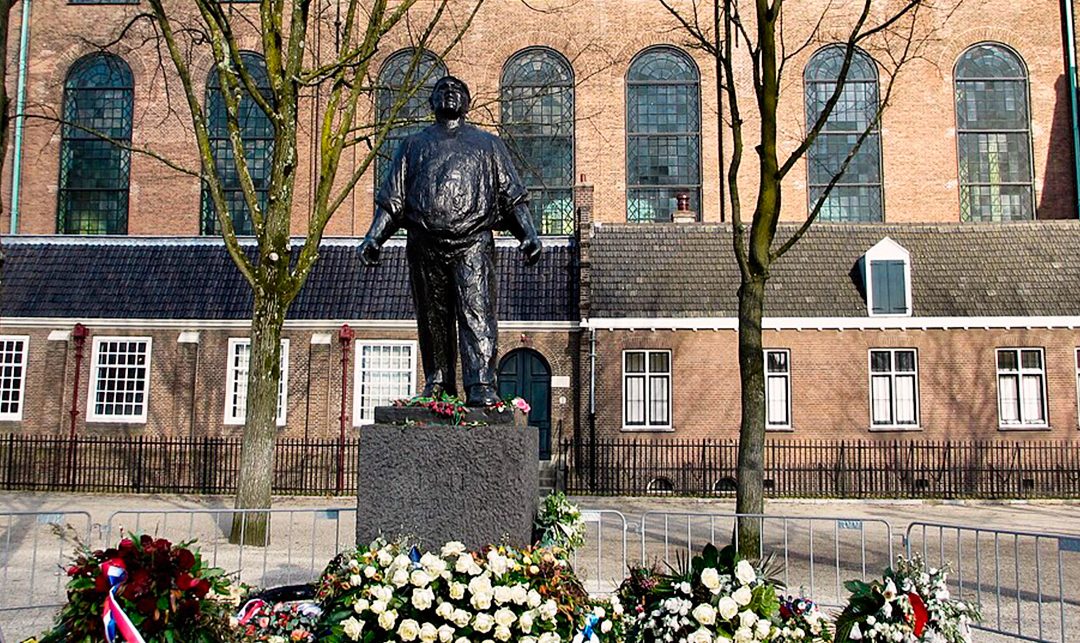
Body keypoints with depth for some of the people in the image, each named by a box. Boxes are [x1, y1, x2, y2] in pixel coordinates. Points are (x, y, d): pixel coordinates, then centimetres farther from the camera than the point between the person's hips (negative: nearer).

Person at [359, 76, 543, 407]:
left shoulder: (488, 143, 21)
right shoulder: (413, 144, 24)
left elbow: (511, 195, 13)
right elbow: (393, 197, 18)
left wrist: (528, 234, -1)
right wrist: (374, 237, 6)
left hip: (473, 244, -2)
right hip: (425, 244, 2)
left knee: (476, 313, -13)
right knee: (432, 319, 4)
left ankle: (481, 387, -17)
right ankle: (437, 384, 14)